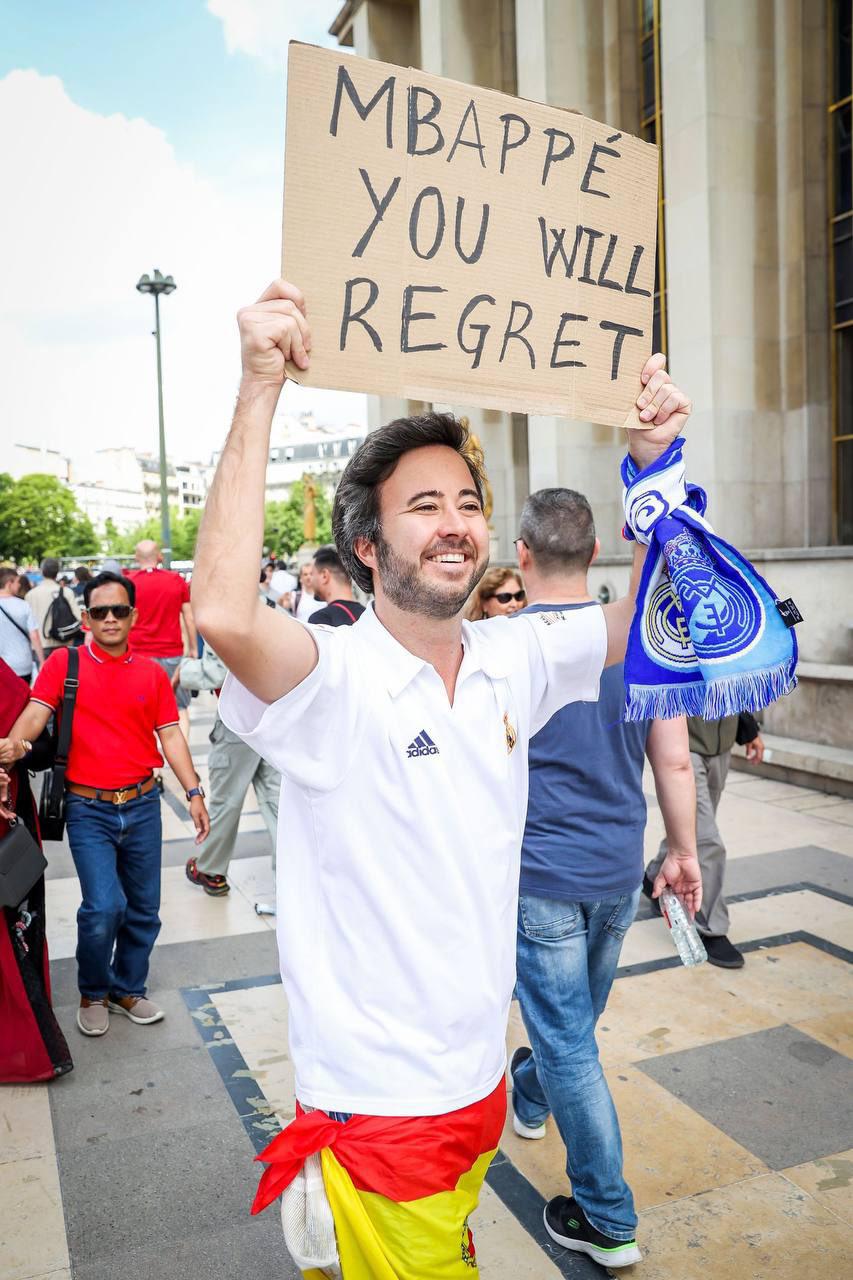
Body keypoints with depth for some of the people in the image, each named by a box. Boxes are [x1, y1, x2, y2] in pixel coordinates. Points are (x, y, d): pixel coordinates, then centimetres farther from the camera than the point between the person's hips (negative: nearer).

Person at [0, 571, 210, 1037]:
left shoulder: (152, 673, 5)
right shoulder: (65, 663, -1)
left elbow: (171, 736, 6)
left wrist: (193, 792, -1)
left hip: (142, 805, 3)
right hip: (88, 809, -3)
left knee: (143, 908, 10)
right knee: (104, 906, -11)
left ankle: (128, 989, 33)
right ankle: (92, 993, 17)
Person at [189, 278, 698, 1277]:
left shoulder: (512, 661, -3)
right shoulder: (330, 679, -21)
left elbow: (643, 620, 6)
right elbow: (224, 614, -41)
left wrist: (653, 465, -7)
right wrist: (259, 388, -38)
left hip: (480, 1075, 6)